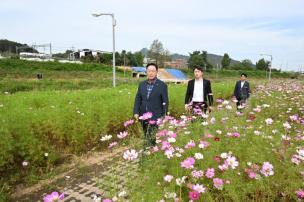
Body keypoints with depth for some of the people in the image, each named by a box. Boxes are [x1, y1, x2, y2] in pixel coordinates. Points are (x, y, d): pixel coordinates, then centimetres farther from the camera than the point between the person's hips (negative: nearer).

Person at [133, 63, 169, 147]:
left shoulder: (162, 85, -4)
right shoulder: (142, 84, 8)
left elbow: (165, 101, -4)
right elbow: (138, 99, 9)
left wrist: (164, 116, -8)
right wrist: (136, 112, 0)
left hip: (156, 118, -4)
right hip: (144, 117, 5)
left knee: (154, 139, -5)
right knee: (146, 138, 15)